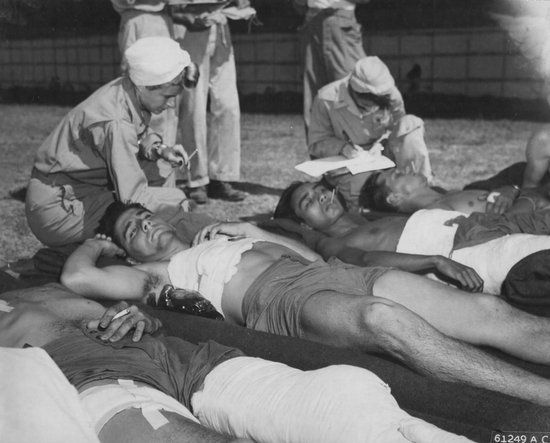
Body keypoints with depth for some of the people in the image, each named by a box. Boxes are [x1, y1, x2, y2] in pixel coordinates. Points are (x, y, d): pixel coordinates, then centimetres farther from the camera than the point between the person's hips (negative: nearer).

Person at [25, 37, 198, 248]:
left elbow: (132, 145, 12)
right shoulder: (115, 122, -29)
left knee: (163, 178, 5)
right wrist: (178, 199, -18)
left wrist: (158, 151, -6)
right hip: (57, 206, -9)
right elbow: (134, 197, -29)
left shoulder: (129, 92, -5)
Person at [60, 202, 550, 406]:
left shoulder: (225, 235, 33)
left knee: (491, 312, -14)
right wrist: (95, 243, 28)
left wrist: (256, 232, 19)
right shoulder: (156, 273, 21)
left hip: (342, 273, 7)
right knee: (383, 318, -39)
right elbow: (77, 276, 8)